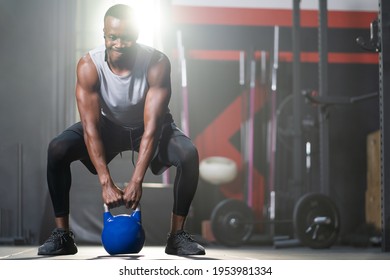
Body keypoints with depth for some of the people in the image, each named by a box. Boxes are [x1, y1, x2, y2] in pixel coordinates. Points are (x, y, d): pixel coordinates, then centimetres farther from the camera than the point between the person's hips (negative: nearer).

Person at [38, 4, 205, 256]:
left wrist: (136, 181, -40)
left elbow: (152, 127, -33)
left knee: (189, 154, -30)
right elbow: (91, 127, -30)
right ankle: (62, 234, -11)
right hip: (108, 124, 1)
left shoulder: (157, 64, -32)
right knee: (57, 150, -24)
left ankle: (177, 235, -13)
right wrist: (106, 182, -38)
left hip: (148, 125, -1)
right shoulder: (88, 66, -28)